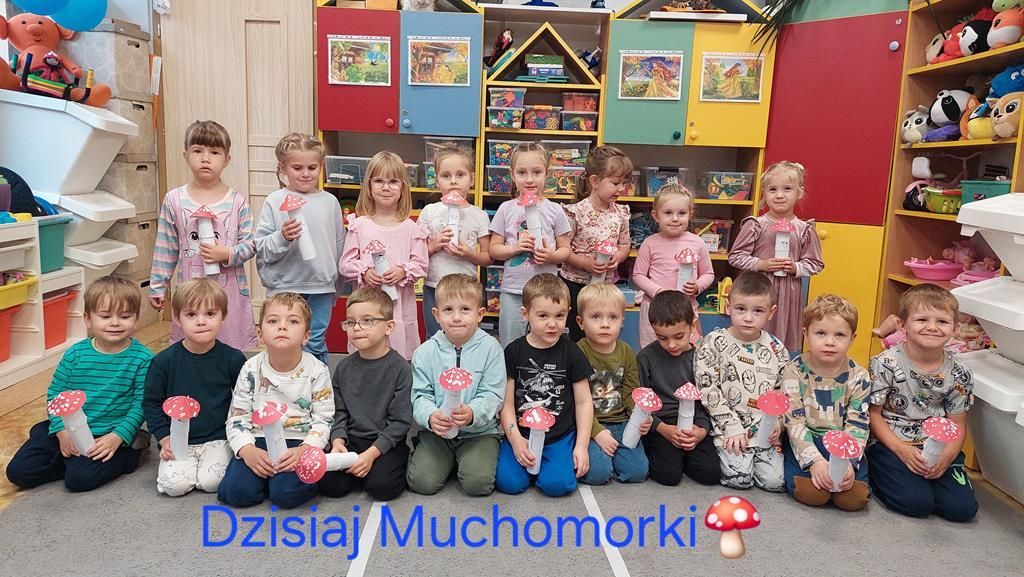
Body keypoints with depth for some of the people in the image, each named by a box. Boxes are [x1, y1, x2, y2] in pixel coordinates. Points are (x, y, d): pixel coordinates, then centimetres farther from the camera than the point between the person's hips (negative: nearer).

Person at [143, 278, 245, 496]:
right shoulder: (164, 360, -5)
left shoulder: (233, 359, -6)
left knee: (211, 482, -20)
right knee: (173, 485, -17)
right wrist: (165, 438, -4)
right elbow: (152, 403, 4)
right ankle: (187, 464, 14)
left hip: (218, 438, -1)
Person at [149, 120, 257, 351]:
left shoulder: (237, 201, -2)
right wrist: (158, 286, 8)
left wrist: (227, 254, -18)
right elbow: (165, 249, 7)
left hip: (229, 291, -1)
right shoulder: (174, 200, 2)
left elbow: (250, 244, 0)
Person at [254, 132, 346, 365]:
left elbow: (339, 244, 12)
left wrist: (336, 285, 15)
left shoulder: (330, 201, 4)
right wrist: (282, 238, -24)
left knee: (316, 346, 10)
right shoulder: (274, 201, -4)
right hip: (284, 287, -2)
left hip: (321, 287, 2)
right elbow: (261, 249, -5)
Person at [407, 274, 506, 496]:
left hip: (479, 430, -1)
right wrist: (430, 416, -26)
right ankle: (449, 460, 18)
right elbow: (421, 396, -3)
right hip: (437, 431, 2)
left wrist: (472, 413, -31)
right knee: (422, 482, -14)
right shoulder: (425, 352, -1)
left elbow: (492, 395, -10)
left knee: (478, 483, -21)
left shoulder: (490, 348, -7)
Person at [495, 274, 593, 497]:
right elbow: (507, 403, -1)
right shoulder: (513, 352, -2)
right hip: (521, 434, 1)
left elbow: (584, 402, 2)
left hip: (561, 437, -1)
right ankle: (526, 456, 11)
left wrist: (581, 445, -5)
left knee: (556, 483, -22)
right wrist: (516, 440, -13)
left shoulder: (571, 352, -2)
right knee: (509, 482, -17)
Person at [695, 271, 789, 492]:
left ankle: (749, 454, 20)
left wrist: (777, 422, -7)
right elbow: (708, 389, -10)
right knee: (739, 479, -16)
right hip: (728, 427, -3)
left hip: (765, 430, 3)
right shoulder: (714, 343, -7)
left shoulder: (776, 349, 4)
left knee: (775, 480, -8)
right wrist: (733, 426, -12)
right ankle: (725, 451, 15)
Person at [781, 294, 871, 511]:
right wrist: (814, 461, -23)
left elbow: (857, 425, -5)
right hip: (805, 442, -2)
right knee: (812, 493, -26)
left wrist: (849, 462, -20)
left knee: (854, 498, -18)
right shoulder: (794, 371, -7)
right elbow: (794, 421, -12)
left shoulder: (858, 376, -2)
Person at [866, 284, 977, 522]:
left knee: (962, 508, -11)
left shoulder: (959, 374, -1)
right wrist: (903, 450, -17)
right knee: (916, 503, -20)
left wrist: (946, 456, -16)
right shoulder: (885, 363, -12)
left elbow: (957, 426, 4)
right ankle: (875, 474, 6)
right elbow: (873, 414, -7)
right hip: (889, 443, -4)